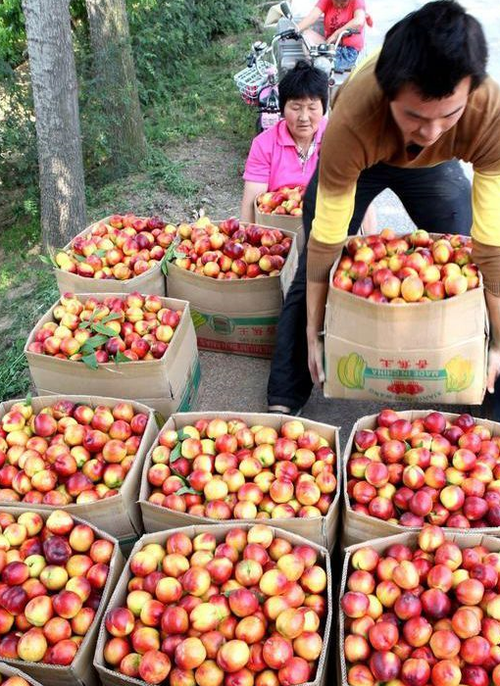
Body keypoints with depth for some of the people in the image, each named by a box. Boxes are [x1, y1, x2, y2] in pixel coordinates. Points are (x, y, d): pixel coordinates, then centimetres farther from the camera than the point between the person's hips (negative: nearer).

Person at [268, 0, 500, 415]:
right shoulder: (351, 122, -42)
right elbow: (326, 241, -34)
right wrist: (313, 334, -24)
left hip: (434, 166, 2)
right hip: (357, 158, -1)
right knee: (311, 272, -5)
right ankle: (284, 402, 7)